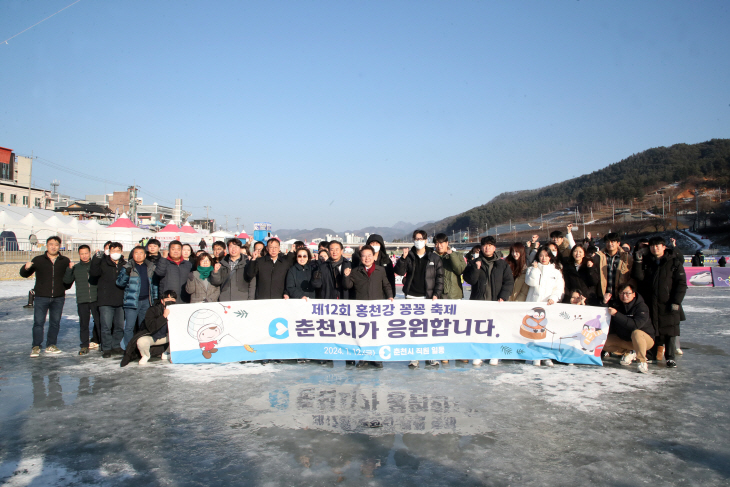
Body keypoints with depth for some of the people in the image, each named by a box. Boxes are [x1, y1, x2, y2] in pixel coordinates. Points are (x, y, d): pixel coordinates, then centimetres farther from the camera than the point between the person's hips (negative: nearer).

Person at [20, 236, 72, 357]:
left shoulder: (65, 261, 8)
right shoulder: (38, 260, 5)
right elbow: (24, 274, 11)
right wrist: (26, 268, -11)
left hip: (58, 298, 2)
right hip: (41, 297, -1)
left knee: (55, 322, 8)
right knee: (38, 322, -3)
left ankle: (51, 345, 19)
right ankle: (36, 347, 7)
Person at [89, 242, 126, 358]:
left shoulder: (124, 265, 11)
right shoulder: (103, 263, 2)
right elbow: (93, 273, -14)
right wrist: (96, 259, -26)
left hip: (120, 301, 3)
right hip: (105, 301, -3)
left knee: (120, 326, 9)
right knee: (106, 326, -4)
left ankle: (116, 346, 22)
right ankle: (106, 349, 6)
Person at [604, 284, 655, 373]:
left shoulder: (642, 307, -21)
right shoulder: (616, 304, -5)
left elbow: (635, 325, -37)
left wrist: (616, 314, -37)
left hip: (645, 338, -6)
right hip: (624, 339, 6)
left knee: (636, 333, -39)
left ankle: (642, 361, -22)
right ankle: (628, 352, 6)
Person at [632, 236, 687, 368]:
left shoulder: (674, 263, 1)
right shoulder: (646, 262, 10)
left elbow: (681, 284, -2)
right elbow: (639, 277, -5)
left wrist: (676, 302, -10)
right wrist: (639, 261, -11)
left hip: (668, 304, -2)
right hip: (649, 304, 2)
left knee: (670, 330, 1)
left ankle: (670, 357, 10)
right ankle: (651, 355, 17)